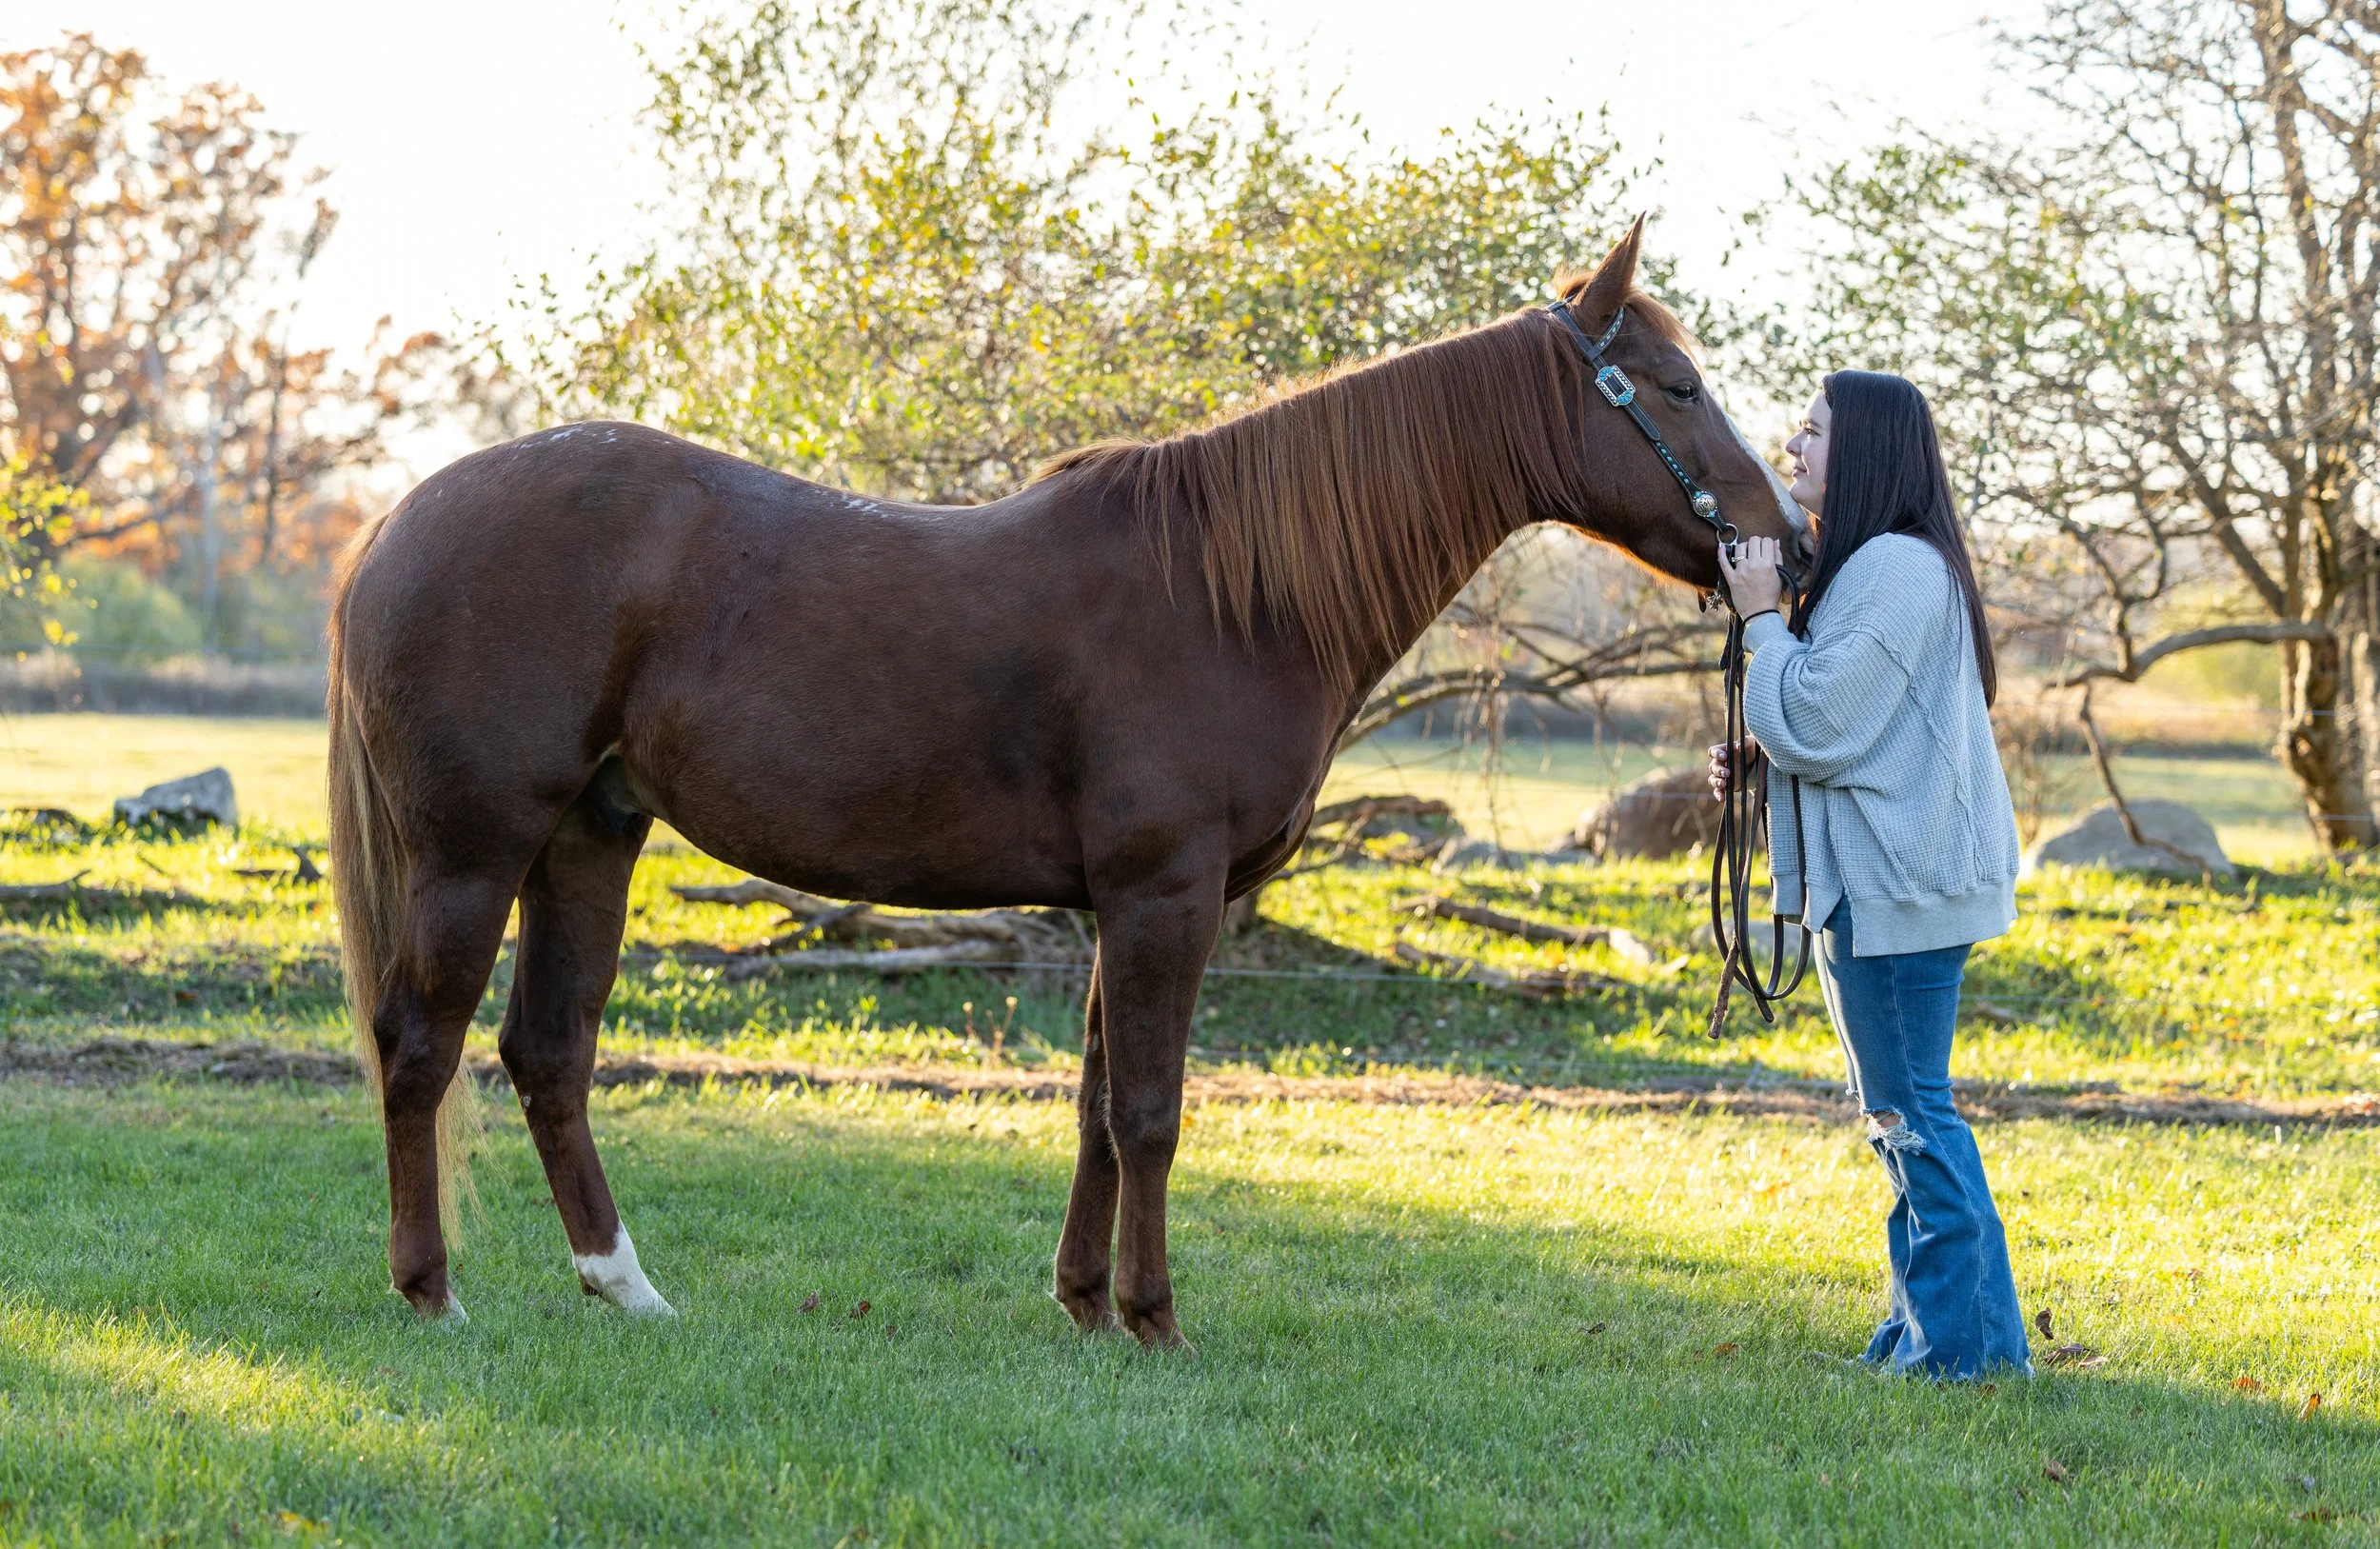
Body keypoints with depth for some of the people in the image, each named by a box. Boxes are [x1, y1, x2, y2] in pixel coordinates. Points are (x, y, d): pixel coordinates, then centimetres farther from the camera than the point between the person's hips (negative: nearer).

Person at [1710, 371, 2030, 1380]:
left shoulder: (1895, 569, -17)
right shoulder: (1868, 566, 18)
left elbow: (1814, 726, -20)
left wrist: (1761, 619, -10)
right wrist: (1754, 770, 11)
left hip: (1898, 885, -11)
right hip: (1884, 879, 11)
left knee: (1910, 1113, -5)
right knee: (1903, 1115, 15)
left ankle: (1956, 1343, 0)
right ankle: (1933, 1328, 22)